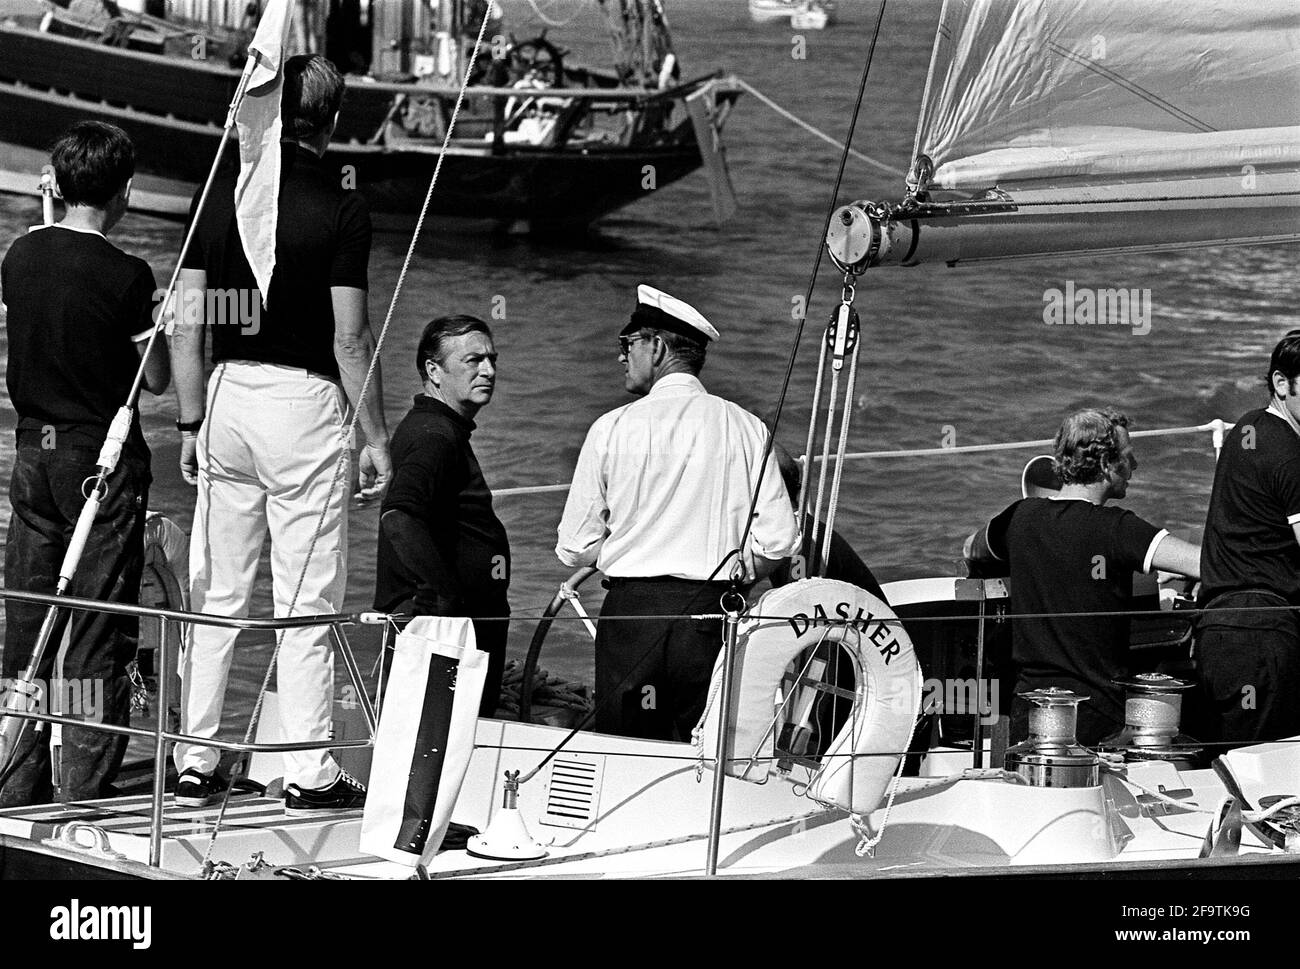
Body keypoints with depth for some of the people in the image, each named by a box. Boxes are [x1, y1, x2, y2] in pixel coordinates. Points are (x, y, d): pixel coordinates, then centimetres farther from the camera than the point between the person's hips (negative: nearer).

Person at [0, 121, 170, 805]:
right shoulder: (125, 275, -15)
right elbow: (157, 380, -8)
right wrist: (150, 327, 10)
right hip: (103, 459, -5)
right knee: (98, 631, 0)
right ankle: (84, 790, 1)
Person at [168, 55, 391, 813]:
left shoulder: (222, 194, 3)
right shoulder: (340, 209, -9)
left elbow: (190, 322, 4)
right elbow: (350, 337, -9)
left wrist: (193, 422, 13)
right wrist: (376, 435, 0)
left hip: (228, 397, 5)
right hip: (304, 406, -4)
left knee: (217, 596, 11)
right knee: (308, 604, 1)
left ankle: (196, 764, 13)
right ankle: (310, 774, 3)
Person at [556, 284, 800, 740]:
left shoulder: (613, 428, -1)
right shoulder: (744, 428, 3)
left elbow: (574, 547, 1)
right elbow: (778, 540, -1)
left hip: (630, 607, -1)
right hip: (713, 613, 1)